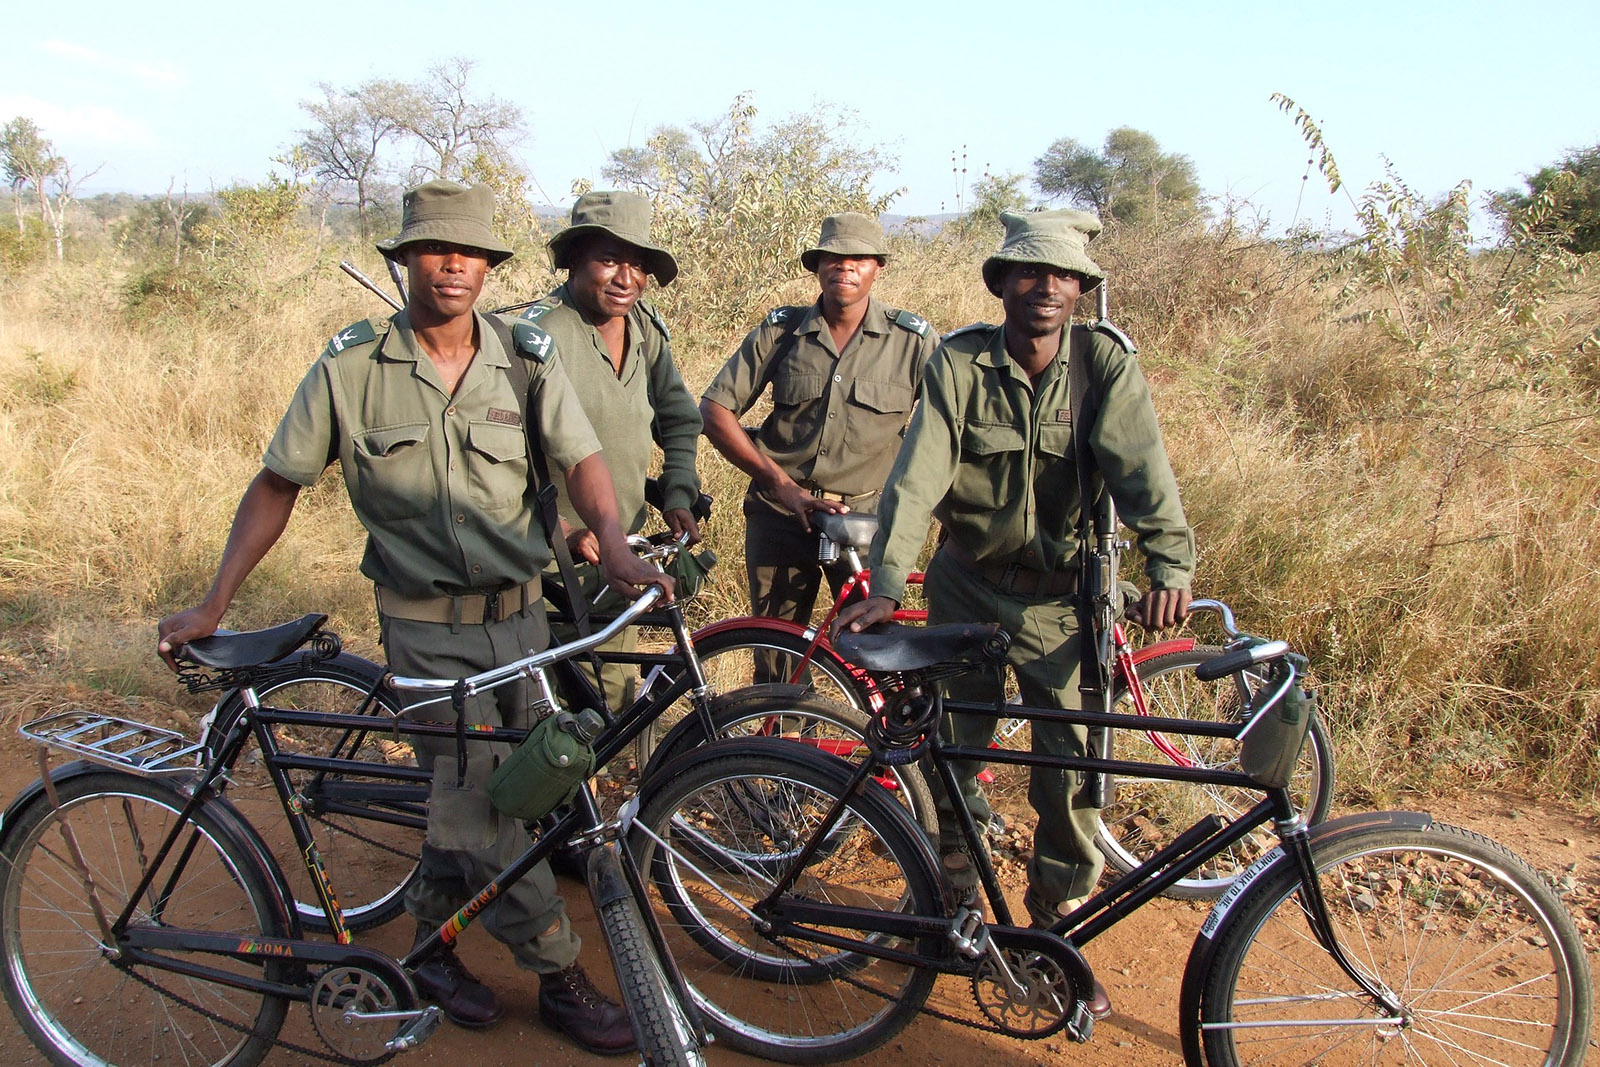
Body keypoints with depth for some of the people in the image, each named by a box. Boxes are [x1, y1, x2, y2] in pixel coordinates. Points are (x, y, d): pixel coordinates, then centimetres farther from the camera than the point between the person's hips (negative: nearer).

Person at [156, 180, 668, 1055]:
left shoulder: (525, 360, 0)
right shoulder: (352, 366, -6)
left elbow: (582, 461, -10)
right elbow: (278, 484, 0)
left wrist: (615, 548, -30)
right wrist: (211, 605, -3)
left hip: (519, 614, 3)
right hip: (427, 628, -3)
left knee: (469, 794, 16)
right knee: (480, 803, -5)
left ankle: (429, 944, 41)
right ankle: (561, 976, 11)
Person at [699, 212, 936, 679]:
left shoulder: (912, 339, -4)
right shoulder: (781, 329, 0)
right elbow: (715, 409, -2)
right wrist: (782, 485, -10)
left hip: (867, 518, -1)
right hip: (780, 514, 2)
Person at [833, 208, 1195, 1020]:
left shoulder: (1104, 362, -10)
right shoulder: (959, 362, -10)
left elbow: (1141, 466, -21)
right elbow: (917, 475, -18)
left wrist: (1170, 565, -37)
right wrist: (885, 584, -29)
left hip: (1062, 595, 0)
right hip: (968, 586, 1)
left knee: (1072, 761, 0)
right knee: (954, 748, 8)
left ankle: (1058, 927, 22)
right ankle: (955, 899, 33)